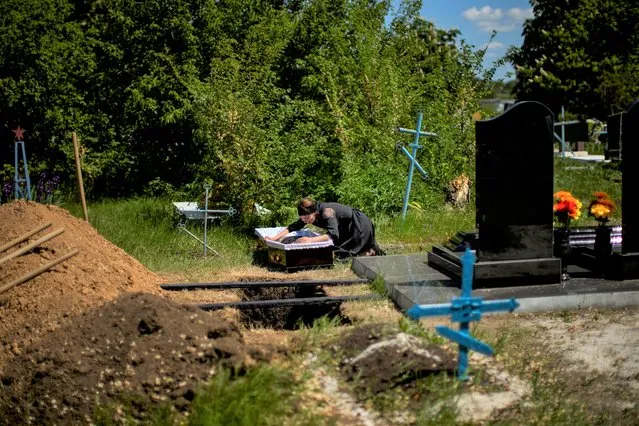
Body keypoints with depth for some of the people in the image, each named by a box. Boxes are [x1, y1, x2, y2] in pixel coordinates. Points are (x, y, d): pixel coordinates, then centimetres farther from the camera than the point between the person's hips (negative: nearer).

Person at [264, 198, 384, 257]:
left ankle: (370, 253, 7)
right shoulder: (309, 214, -14)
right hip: (348, 230, 9)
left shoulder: (327, 212, -38)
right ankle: (371, 250, 28)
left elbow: (333, 234, -50)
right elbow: (293, 227, -9)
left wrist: (311, 240, -61)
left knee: (339, 253, -9)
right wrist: (274, 238, -21)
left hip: (360, 226, -9)